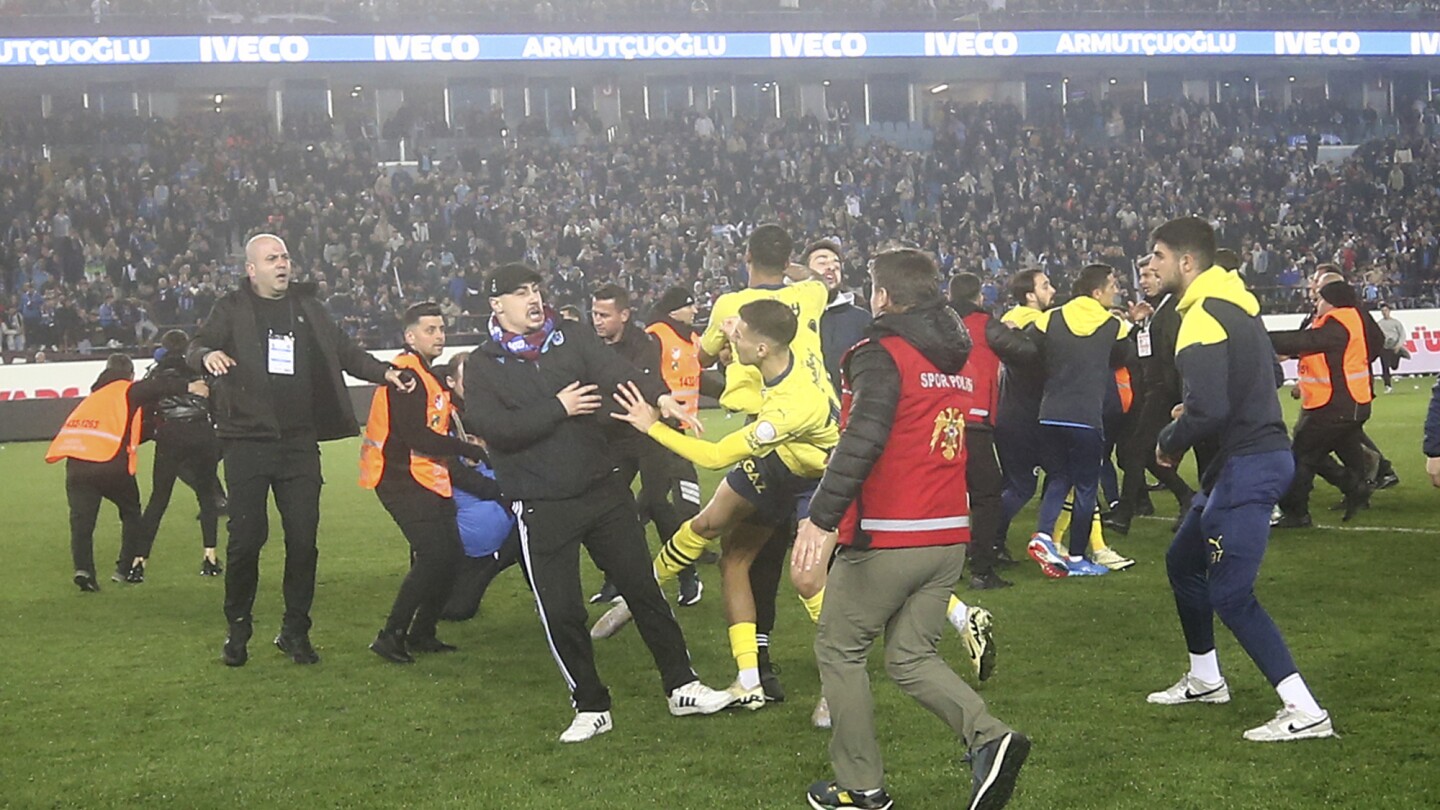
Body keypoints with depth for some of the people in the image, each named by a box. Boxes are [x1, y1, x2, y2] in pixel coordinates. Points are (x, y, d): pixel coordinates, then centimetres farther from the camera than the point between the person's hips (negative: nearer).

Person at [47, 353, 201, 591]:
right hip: (112, 464, -4)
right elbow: (157, 387, -4)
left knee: (81, 518, 2)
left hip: (76, 464, 4)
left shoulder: (93, 397, 31)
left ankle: (83, 569, -18)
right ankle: (127, 568, 8)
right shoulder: (128, 391, 11)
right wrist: (188, 387, -7)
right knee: (131, 513, 16)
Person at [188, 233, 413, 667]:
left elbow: (343, 350, 19)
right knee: (246, 537, -2)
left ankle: (295, 631, 15)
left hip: (300, 443, 3)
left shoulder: (308, 307, 14)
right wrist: (207, 355, -30)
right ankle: (238, 631, 14)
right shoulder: (232, 310, 3)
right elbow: (195, 348, -7)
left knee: (303, 538, 2)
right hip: (247, 441, -3)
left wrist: (384, 373, 5)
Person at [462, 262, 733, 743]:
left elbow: (615, 371, -14)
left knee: (643, 587, 7)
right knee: (560, 612, 2)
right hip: (541, 508, -2)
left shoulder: (572, 338, 4)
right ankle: (590, 708, 18)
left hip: (603, 490, 2)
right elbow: (491, 428, -15)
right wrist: (557, 409, -16)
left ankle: (682, 688, 19)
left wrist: (659, 397, -32)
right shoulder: (483, 366, -1)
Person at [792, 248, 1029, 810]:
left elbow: (862, 441, -25)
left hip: (886, 540, -7)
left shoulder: (882, 355, -11)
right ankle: (988, 738, -8)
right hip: (949, 537, 7)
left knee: (839, 649, 9)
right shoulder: (953, 359, 15)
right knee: (912, 657, 14)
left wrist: (822, 517, -28)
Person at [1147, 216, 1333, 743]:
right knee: (1183, 561, 23)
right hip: (1262, 449, 11)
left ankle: (1304, 712, -7)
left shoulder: (1203, 317, -18)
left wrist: (1169, 443, -9)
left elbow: (1207, 410, -27)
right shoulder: (1235, 304, 12)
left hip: (1246, 467, -11)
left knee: (1230, 596, -8)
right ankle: (1205, 680, 36)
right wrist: (1191, 413, 12)